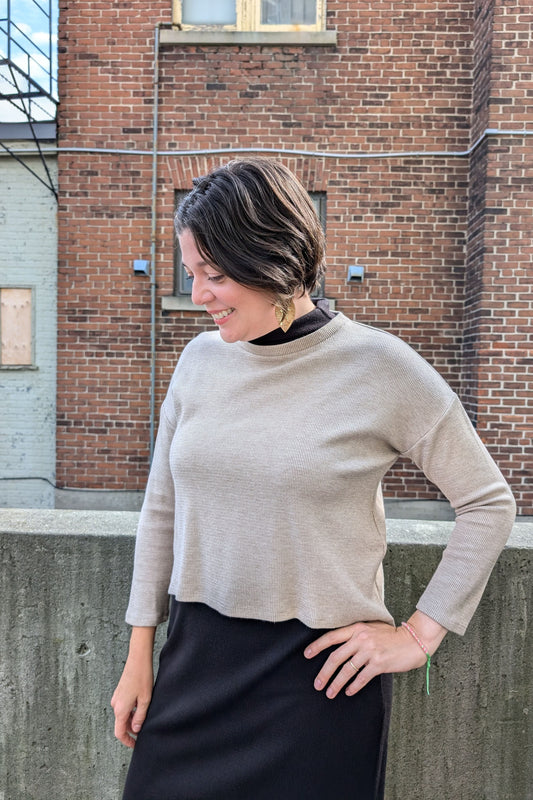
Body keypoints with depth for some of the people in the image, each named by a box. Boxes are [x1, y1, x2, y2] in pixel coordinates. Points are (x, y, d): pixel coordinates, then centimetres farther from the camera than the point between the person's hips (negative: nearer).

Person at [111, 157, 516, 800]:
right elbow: (161, 509, 7)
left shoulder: (378, 366, -12)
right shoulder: (201, 359, 0)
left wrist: (419, 636, -5)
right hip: (196, 658, 4)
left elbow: (488, 503, -4)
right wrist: (138, 656, 9)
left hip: (319, 671, -3)